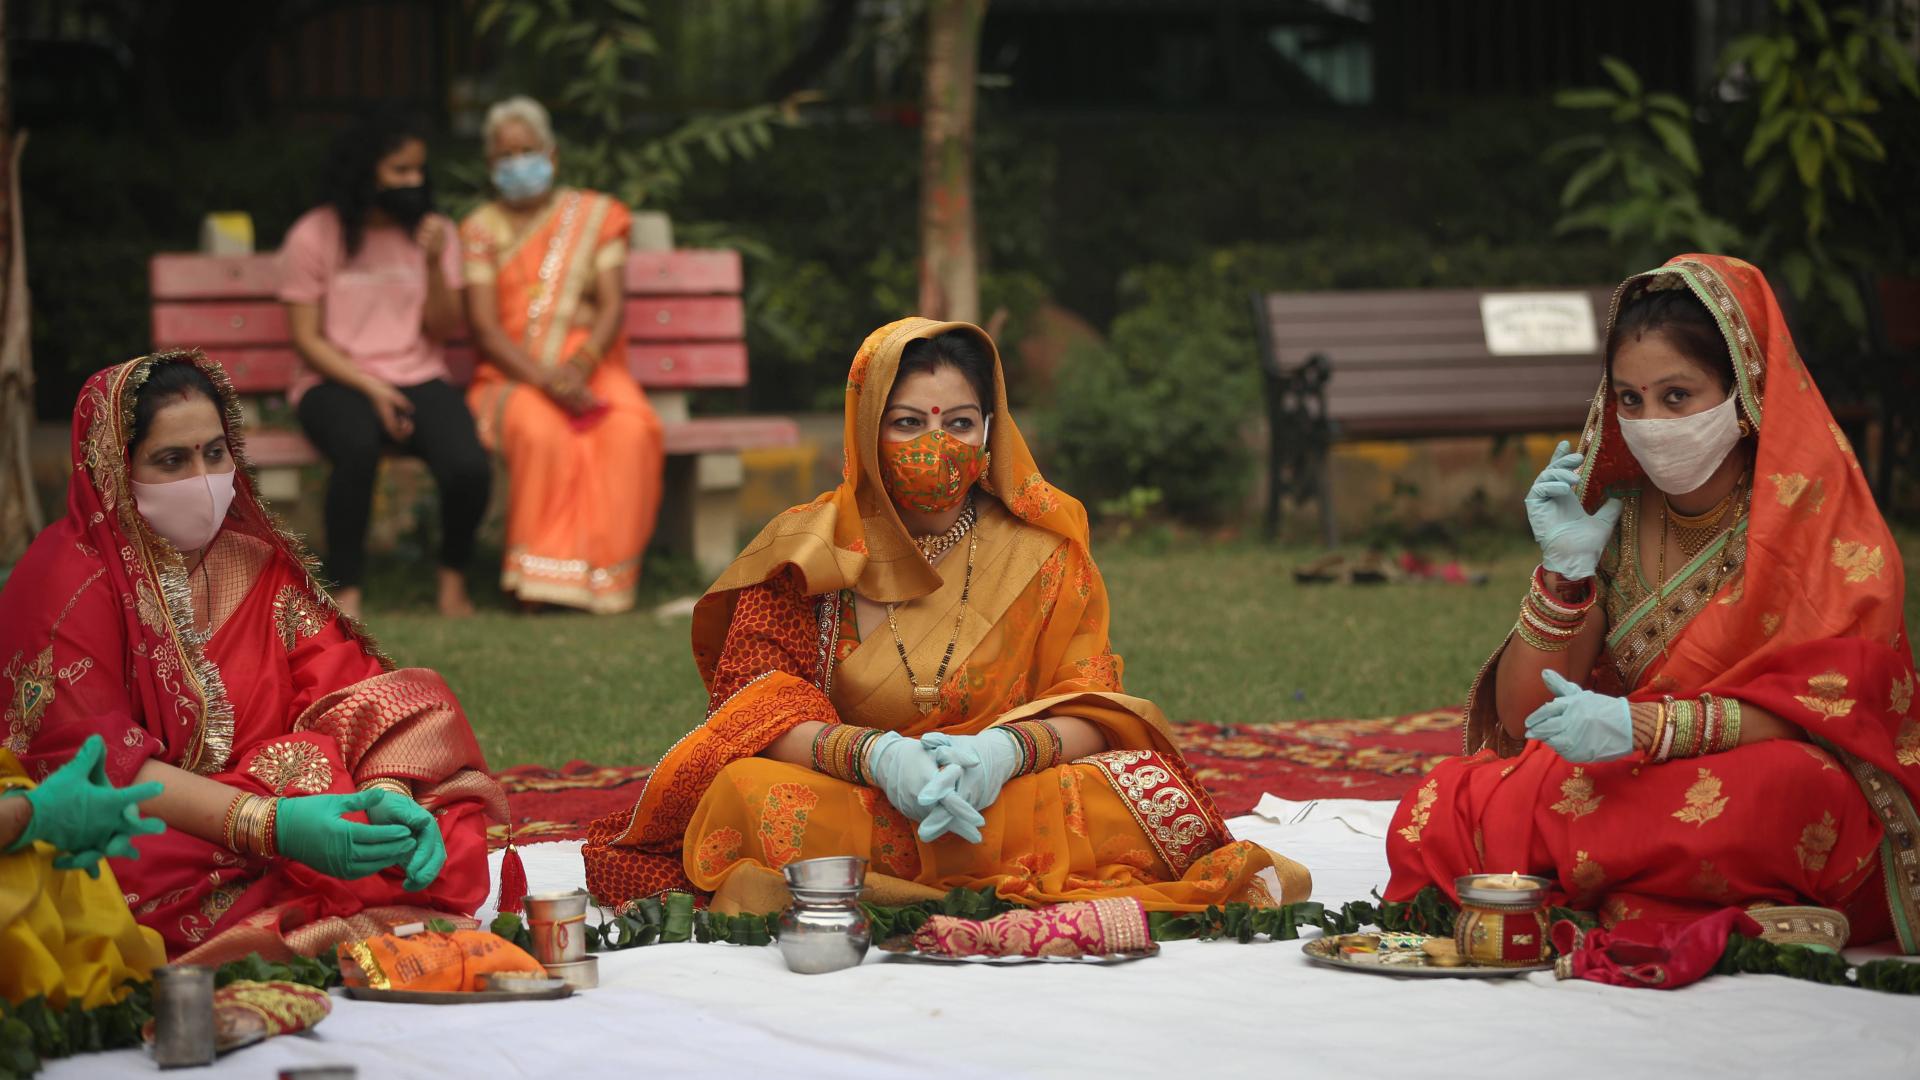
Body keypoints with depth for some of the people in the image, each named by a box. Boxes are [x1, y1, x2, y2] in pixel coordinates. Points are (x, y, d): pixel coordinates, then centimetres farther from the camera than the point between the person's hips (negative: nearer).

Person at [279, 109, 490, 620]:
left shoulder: (434, 232, 10)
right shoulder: (313, 236, -1)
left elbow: (443, 329, 4)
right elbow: (307, 338, -2)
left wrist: (434, 263, -12)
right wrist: (370, 389, -14)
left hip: (418, 378, 3)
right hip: (336, 381, -3)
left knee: (469, 466, -30)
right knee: (358, 448, -40)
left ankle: (453, 578, -3)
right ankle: (347, 592, -26)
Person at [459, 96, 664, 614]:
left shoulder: (594, 215, 13)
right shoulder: (482, 230, 9)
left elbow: (612, 305, 2)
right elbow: (485, 329, -2)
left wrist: (580, 365, -19)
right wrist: (546, 379, -19)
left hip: (589, 369, 2)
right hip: (513, 376, -1)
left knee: (630, 431, -32)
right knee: (543, 432, -36)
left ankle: (606, 575, -25)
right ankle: (542, 575, -27)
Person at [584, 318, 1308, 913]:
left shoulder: (1042, 549, 9)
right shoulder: (811, 550, 7)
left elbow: (1092, 715, 1)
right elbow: (759, 705, -5)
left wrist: (1007, 749, -23)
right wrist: (874, 753, -26)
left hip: (1008, 806, 0)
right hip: (851, 807, 0)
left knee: (1145, 786, -26)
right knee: (753, 800, -33)